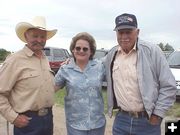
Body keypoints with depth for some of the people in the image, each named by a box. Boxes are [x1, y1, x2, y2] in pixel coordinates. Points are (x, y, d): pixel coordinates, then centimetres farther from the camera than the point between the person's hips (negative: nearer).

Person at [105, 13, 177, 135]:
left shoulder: (152, 51, -11)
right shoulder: (111, 55, 1)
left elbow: (168, 86, -8)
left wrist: (158, 114, -10)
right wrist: (113, 107, 7)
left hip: (147, 121, -3)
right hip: (121, 119, 3)